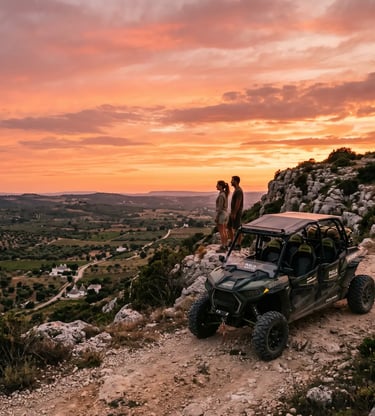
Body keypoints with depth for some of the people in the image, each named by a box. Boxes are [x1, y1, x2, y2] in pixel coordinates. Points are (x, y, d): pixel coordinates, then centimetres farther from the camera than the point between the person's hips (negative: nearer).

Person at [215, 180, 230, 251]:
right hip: (225, 213, 9)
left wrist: (216, 217, -16)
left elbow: (220, 207, -21)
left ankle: (223, 247, 4)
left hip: (221, 214, -9)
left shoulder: (221, 195, -21)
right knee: (224, 231, 14)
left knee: (221, 232, -1)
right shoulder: (225, 194, 8)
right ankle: (225, 246, 21)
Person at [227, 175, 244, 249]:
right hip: (233, 212, 10)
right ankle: (232, 242, 24)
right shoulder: (236, 190, 13)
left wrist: (234, 214, -22)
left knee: (236, 229, -3)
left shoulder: (239, 191, -19)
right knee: (229, 227, 15)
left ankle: (238, 245, 5)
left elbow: (238, 203, -23)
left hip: (236, 213, -10)